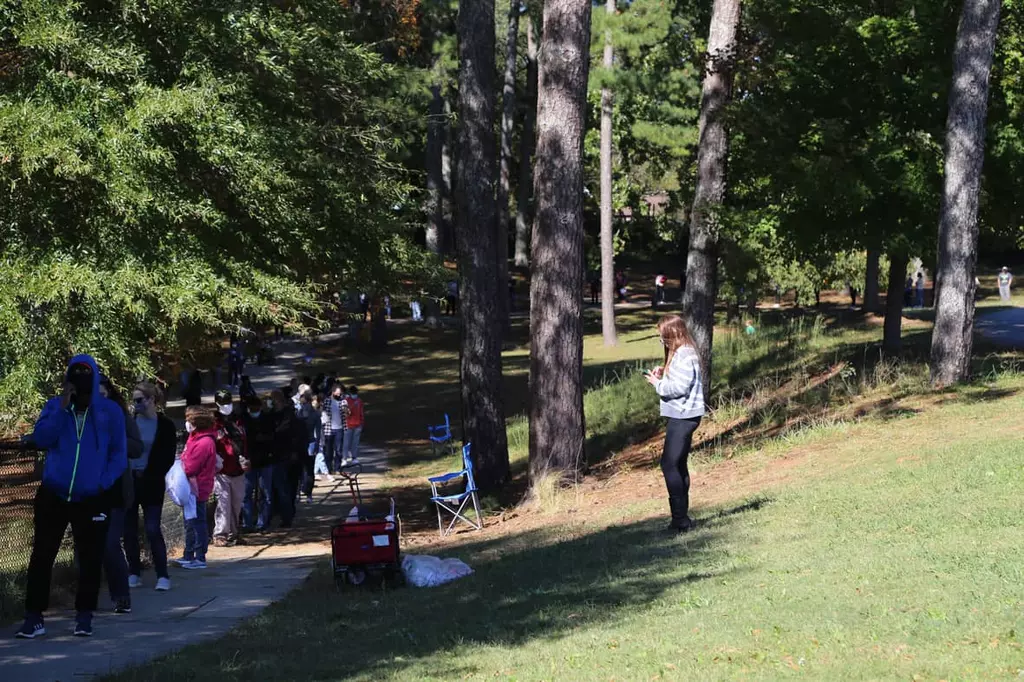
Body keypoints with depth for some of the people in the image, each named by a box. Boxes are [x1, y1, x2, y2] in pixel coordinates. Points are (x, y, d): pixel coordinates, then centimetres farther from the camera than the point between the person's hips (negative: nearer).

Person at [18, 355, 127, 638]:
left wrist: (103, 484, -12)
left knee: (90, 559, 5)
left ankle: (84, 617, 15)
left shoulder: (110, 411, 0)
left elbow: (119, 454, 0)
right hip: (52, 497, 1)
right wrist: (63, 407, -18)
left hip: (92, 500, -1)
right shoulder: (54, 406, 4)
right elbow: (41, 439, -12)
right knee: (42, 556, 0)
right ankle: (34, 617, 4)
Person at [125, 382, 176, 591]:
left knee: (152, 530, -9)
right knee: (129, 530, 5)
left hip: (151, 484, -3)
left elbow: (168, 458, -1)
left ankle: (163, 576, -6)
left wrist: (150, 477, -9)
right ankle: (134, 574, 13)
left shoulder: (165, 426, -1)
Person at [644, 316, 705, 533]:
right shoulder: (681, 353, 15)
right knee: (678, 465, 14)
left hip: (683, 416, -11)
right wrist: (663, 374, 6)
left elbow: (680, 387, -23)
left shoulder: (684, 356, -17)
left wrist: (658, 383, -10)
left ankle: (680, 519, -13)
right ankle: (682, 518, 18)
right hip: (682, 416, 11)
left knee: (670, 464, -12)